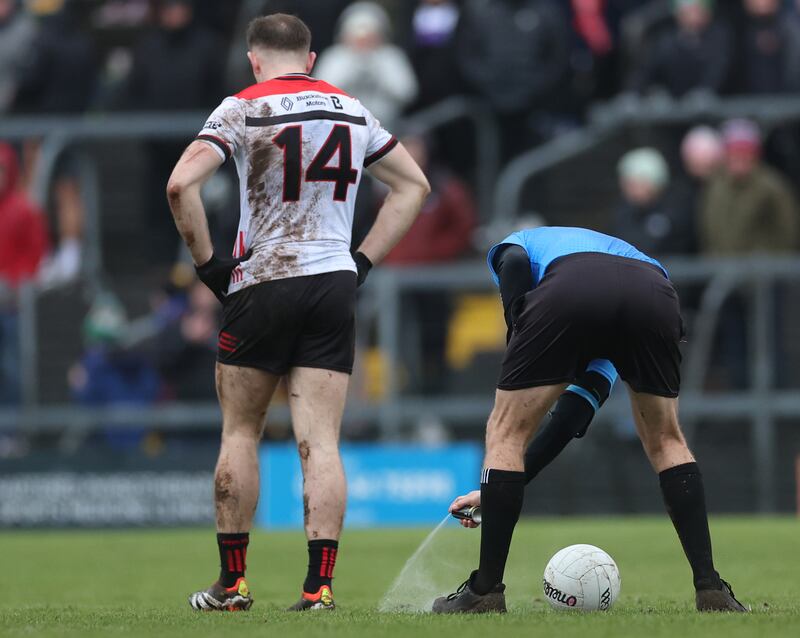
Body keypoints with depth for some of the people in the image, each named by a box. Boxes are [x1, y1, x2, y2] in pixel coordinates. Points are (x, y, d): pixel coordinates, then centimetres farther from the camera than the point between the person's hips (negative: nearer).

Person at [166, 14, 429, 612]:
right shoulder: (351, 110, 11)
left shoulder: (243, 109, -3)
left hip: (261, 283, -3)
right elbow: (414, 186, 19)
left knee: (240, 433, 10)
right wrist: (364, 260, 16)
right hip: (333, 285, 3)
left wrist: (208, 262, -5)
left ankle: (232, 581, 12)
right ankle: (320, 586, -11)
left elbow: (181, 185, -15)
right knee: (321, 443, -2)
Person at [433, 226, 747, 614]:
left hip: (571, 291, -4)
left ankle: (486, 589, 13)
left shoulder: (515, 246, 39)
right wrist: (503, 486, 49)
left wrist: (522, 341, 14)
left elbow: (514, 262, 8)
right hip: (654, 296, 4)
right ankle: (710, 588, 15)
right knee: (666, 441, 26)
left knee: (506, 434, 15)